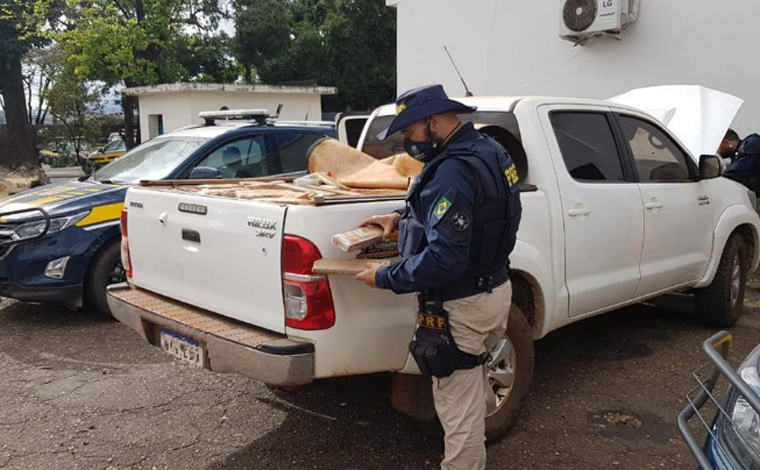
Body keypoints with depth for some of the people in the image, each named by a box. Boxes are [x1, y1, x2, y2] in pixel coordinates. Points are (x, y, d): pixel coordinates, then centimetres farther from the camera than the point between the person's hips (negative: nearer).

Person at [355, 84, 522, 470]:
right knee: (471, 392, 29)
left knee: (457, 405, 5)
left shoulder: (454, 171, -27)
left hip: (463, 306, -11)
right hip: (495, 289, 11)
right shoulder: (486, 150, 6)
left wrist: (386, 277, -19)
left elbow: (443, 257, -31)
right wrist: (403, 218, 13)